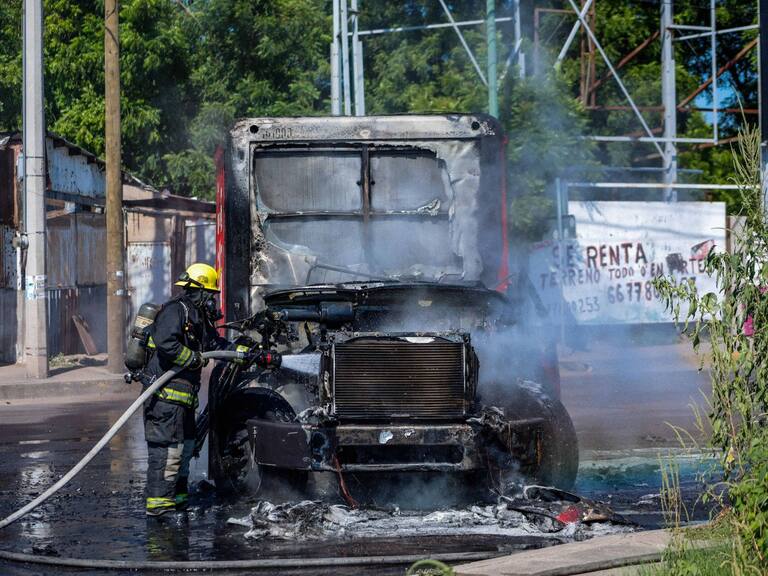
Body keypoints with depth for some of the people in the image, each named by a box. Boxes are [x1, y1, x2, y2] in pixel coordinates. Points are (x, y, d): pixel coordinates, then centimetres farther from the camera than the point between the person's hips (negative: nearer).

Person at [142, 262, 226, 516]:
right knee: (166, 447, -11)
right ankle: (158, 501, -10)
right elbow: (166, 343, -27)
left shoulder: (198, 317, 20)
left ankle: (177, 495, 28)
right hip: (165, 394, -11)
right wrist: (194, 359, -16)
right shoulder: (175, 310, -12)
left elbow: (216, 343, 27)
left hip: (182, 395, 11)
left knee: (185, 445, 18)